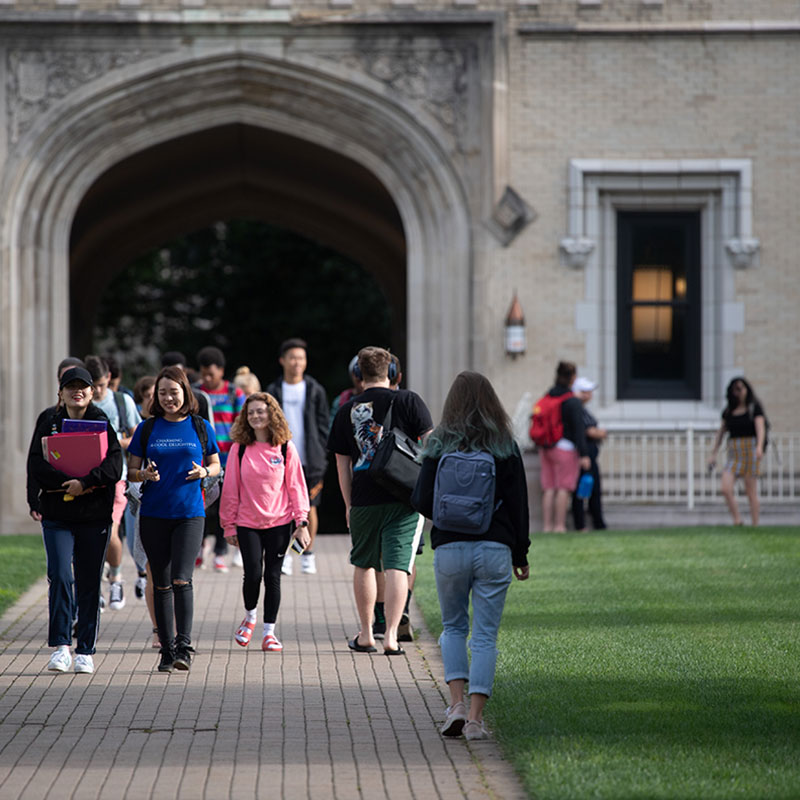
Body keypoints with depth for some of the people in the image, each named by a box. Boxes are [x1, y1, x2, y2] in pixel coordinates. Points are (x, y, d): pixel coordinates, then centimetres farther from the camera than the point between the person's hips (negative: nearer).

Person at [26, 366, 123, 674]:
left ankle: (85, 651, 11)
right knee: (60, 576, -14)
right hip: (56, 513, 0)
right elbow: (36, 465, -4)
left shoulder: (102, 423, 3)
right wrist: (68, 482, -18)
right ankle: (60, 646, -9)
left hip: (94, 514, 0)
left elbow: (114, 463, -9)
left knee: (89, 583, 4)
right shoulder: (48, 421, 6)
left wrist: (85, 482, -23)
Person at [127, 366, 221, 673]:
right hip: (153, 514, 2)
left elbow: (216, 464, 14)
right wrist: (145, 474, -12)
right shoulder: (147, 429, 6)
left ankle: (184, 646, -13)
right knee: (161, 584, 5)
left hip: (189, 512, -2)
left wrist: (203, 472, -8)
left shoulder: (200, 427, 4)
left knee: (181, 580, -16)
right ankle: (167, 650, 12)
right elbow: (132, 471, 10)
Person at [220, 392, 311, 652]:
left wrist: (302, 522, -2)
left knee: (272, 576, 2)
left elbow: (296, 485, 2)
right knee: (253, 573, -8)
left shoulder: (285, 448, 0)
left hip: (279, 522, 0)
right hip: (247, 523, 0)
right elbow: (230, 489, 4)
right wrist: (229, 526, 3)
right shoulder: (239, 449, 0)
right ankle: (249, 617, 20)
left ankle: (269, 631, 11)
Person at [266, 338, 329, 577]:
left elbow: (322, 426, 6)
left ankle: (308, 554, 13)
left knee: (309, 507, 1)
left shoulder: (315, 391, 5)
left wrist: (321, 457, 0)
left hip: (309, 460, 0)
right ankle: (284, 556, 7)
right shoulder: (274, 391, 6)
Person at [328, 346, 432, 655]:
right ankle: (391, 636, -11)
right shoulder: (407, 401, -2)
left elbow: (342, 463, 10)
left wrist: (349, 504, 17)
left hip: (364, 499, 2)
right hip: (404, 499, -2)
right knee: (397, 567, -3)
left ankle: (365, 635, 23)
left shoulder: (347, 410, 5)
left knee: (363, 564, 17)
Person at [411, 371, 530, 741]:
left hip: (450, 548, 0)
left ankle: (456, 702, 1)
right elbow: (518, 503, 2)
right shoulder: (506, 447, 0)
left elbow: (423, 502, -4)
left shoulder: (439, 445, -1)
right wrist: (520, 554, 11)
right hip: (494, 548, 0)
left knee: (453, 627, 18)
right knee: (485, 634, 4)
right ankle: (475, 717, -2)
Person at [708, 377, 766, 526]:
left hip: (750, 451, -4)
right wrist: (713, 454, 14)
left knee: (751, 492, -2)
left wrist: (759, 447, -31)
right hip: (733, 452, 4)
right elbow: (721, 432, 18)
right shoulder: (728, 411, 12)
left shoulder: (754, 408, -1)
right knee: (726, 490, -12)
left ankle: (755, 525, 5)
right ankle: (737, 522, -3)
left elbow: (760, 428, -14)